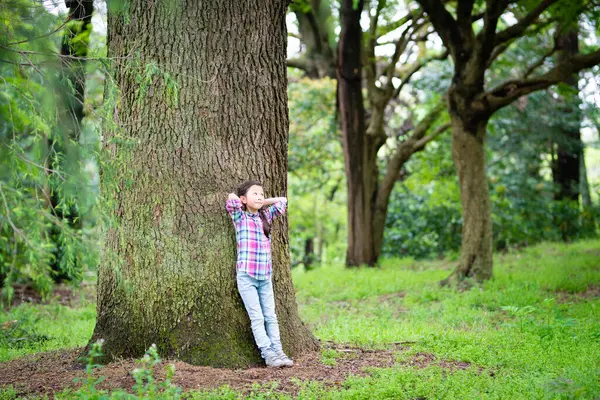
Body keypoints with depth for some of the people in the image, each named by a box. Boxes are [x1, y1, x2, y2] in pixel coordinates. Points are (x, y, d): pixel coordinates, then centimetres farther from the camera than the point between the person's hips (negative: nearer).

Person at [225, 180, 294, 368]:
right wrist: (236, 199, 4)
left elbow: (282, 201, 22)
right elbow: (232, 199, -16)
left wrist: (262, 203, 13)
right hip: (246, 276, -5)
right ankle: (268, 354, -5)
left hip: (265, 276, 5)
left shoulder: (266, 216, 13)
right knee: (257, 317, -5)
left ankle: (278, 352, 6)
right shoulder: (240, 217, 0)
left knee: (270, 317, 5)